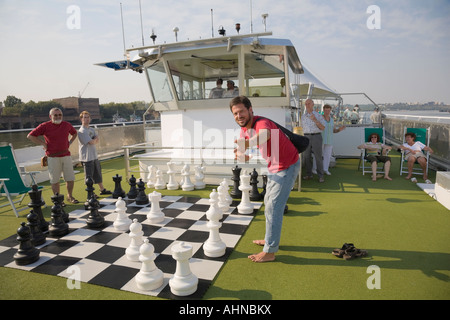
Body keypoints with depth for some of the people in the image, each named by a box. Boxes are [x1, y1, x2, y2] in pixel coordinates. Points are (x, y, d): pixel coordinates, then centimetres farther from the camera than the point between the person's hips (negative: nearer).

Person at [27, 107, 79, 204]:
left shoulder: (67, 125, 7)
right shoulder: (45, 126, -4)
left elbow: (74, 133, 27)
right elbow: (30, 136, -1)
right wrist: (43, 143, -4)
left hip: (66, 155, 4)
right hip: (53, 157, -3)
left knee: (71, 179, 6)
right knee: (55, 180, 3)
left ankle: (70, 196, 25)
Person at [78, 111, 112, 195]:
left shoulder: (92, 129, 13)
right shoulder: (82, 131, -14)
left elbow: (97, 141, 6)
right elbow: (91, 142, -20)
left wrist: (93, 140, -15)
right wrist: (95, 139, 0)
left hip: (94, 156, 8)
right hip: (87, 157, -8)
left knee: (98, 174, 17)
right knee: (89, 176, -1)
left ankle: (102, 190, 28)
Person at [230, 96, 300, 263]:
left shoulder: (261, 123, -30)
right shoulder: (244, 128, -2)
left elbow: (264, 135, -55)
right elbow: (240, 145, -1)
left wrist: (247, 144, -75)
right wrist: (241, 154, -26)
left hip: (287, 167, -10)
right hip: (274, 167, 10)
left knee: (273, 207, -8)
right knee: (269, 202, 20)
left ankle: (269, 252, 4)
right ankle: (270, 239, 38)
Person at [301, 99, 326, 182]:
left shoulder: (318, 115, 2)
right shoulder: (303, 117, 14)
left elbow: (323, 128, -5)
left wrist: (315, 120, -19)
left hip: (316, 137, -3)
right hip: (306, 137, 3)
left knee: (318, 157, -3)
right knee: (306, 157, 1)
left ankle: (320, 176, 4)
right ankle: (309, 174, 11)